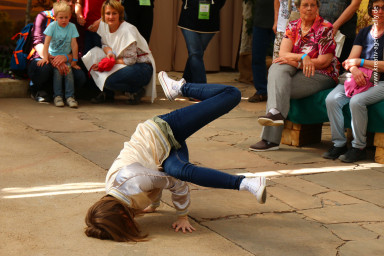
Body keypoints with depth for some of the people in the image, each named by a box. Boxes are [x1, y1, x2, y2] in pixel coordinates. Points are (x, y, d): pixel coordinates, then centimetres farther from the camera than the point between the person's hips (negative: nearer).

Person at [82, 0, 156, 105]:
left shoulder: (128, 30, -21)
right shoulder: (103, 25, -1)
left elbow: (130, 60, -20)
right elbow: (104, 44, 13)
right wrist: (109, 52, -13)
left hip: (142, 67, -8)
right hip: (121, 65, 8)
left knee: (110, 80, -32)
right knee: (94, 53, -8)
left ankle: (137, 91, -4)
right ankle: (107, 93, 2)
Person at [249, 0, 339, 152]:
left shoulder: (325, 28, -4)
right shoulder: (293, 26, 10)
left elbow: (324, 61, -11)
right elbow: (283, 53, -2)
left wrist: (294, 61, -14)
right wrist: (302, 57, -22)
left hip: (322, 76, -5)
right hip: (297, 72, 5)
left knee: (278, 86, -25)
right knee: (278, 67, -27)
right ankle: (275, 112, -38)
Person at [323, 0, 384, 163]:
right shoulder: (364, 33, 16)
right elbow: (351, 60, 8)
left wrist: (360, 62, -12)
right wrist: (354, 69, -15)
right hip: (358, 80, 5)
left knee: (357, 101, -34)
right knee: (331, 99, -21)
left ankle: (359, 148, -19)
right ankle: (339, 144, -12)